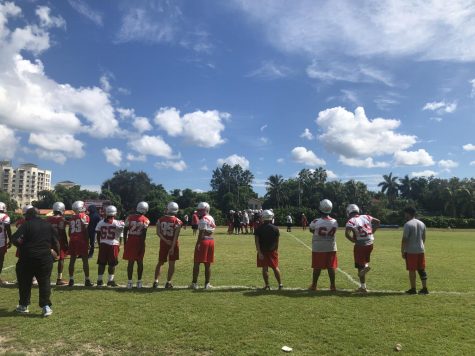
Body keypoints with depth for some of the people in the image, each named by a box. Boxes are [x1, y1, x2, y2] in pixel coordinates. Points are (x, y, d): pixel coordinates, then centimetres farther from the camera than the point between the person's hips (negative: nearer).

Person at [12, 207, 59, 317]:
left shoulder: (26, 225, -5)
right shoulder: (47, 225, 7)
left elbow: (15, 238, -13)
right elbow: (56, 240, 10)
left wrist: (22, 246, 6)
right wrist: (56, 251, 21)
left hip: (28, 257, -2)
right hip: (45, 257, 2)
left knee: (25, 282, 15)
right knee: (45, 282, 7)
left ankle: (23, 305, 25)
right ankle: (46, 306, 0)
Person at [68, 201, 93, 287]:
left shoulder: (72, 218, 11)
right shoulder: (85, 216, -5)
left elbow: (69, 232, 12)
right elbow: (85, 230, -10)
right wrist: (88, 242, -5)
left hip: (73, 241, 5)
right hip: (82, 240, -5)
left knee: (72, 260, 10)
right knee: (85, 260, 1)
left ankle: (71, 280, 14)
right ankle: (87, 280, 3)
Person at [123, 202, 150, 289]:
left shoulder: (129, 218, 3)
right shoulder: (145, 220, -4)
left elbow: (125, 231, 4)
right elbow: (144, 234, -9)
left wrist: (125, 243, 11)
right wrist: (141, 245, -4)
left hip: (130, 242, 2)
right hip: (139, 242, -1)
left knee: (130, 262, 7)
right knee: (140, 262, 10)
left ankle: (130, 282, 8)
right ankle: (139, 282, 16)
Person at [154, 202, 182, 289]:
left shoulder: (160, 219, -1)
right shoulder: (177, 221, -10)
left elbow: (158, 232, -8)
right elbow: (176, 236, -15)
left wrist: (165, 240, -12)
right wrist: (172, 247, -15)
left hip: (163, 243, 3)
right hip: (173, 243, -3)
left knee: (160, 262, 16)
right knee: (171, 264, 8)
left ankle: (156, 281, 13)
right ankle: (168, 282, 10)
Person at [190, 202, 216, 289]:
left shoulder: (203, 219, -13)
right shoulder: (211, 218, 13)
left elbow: (201, 233, -17)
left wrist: (197, 244, -17)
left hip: (203, 241, -7)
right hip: (211, 240, 8)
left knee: (197, 263, 3)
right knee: (207, 264, 12)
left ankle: (194, 283, 7)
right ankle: (207, 284, 14)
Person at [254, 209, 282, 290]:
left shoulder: (258, 229, -9)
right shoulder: (275, 228, -6)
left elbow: (257, 241, -13)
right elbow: (277, 241, 1)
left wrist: (259, 252, -11)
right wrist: (276, 250, 14)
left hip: (263, 251, -1)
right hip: (273, 251, 1)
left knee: (265, 268, 7)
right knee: (275, 267, 13)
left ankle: (267, 285, 12)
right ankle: (280, 284, 16)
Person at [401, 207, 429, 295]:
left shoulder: (408, 224, -14)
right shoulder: (422, 224, 11)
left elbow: (404, 239, -15)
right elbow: (424, 238, 17)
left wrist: (402, 251, -9)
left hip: (410, 251, -7)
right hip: (421, 250, 7)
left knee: (412, 270, 1)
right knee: (421, 269, 12)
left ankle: (413, 289, 8)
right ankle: (425, 288, 15)